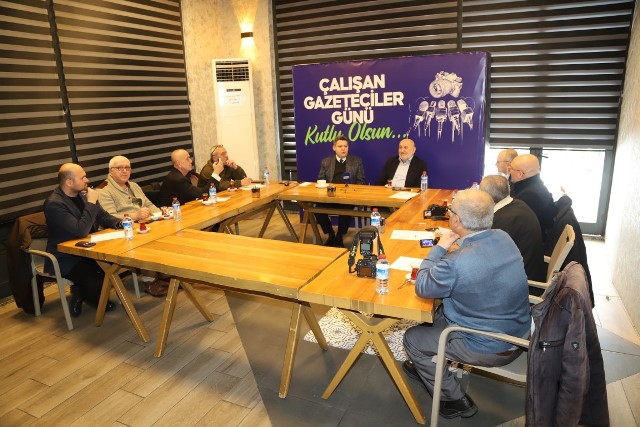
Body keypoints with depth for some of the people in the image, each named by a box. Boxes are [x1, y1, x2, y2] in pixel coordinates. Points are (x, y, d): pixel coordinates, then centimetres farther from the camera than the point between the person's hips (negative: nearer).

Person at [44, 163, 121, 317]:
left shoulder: (83, 193, 2)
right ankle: (80, 293, 13)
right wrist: (91, 203, -24)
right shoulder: (54, 204, -22)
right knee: (97, 284, -27)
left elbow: (103, 217, 10)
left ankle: (82, 289, 10)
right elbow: (82, 231, -30)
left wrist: (120, 223, -10)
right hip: (67, 258, -8)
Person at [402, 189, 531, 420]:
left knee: (412, 338, 10)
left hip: (490, 349, -7)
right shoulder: (504, 238, -10)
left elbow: (422, 288, -16)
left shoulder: (456, 263, -34)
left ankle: (455, 400, 21)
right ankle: (427, 366, 42)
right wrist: (449, 249, -2)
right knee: (435, 312, 23)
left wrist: (440, 247, -10)